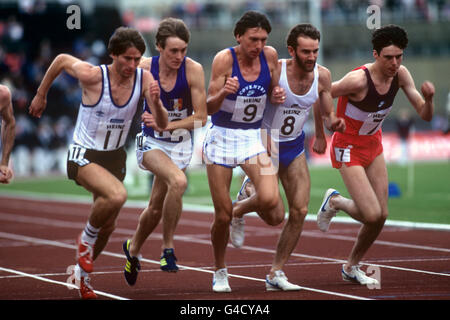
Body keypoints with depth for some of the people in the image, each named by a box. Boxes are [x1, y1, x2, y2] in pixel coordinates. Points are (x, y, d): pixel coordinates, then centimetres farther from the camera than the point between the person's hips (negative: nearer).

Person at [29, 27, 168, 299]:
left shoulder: (144, 79, -11)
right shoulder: (92, 76, -21)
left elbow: (162, 124, -13)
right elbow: (62, 60, -1)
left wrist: (156, 102, -34)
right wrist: (41, 95, 10)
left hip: (115, 156, 5)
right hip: (84, 155, -5)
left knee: (108, 226, 14)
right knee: (117, 195, -33)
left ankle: (82, 272, 40)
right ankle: (87, 238, -4)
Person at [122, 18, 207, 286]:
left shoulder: (194, 70, -17)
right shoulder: (144, 68, -17)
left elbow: (201, 118, -14)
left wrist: (166, 125, -23)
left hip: (181, 144, 2)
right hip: (152, 142, -2)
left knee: (156, 208, 11)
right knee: (178, 181, -32)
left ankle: (133, 248, 42)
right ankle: (168, 248, -17)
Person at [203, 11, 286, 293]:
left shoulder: (270, 55, -6)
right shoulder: (224, 59, -15)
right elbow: (210, 108, -15)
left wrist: (277, 95, -12)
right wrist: (223, 92, -36)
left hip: (253, 138, 3)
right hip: (221, 138, -2)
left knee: (270, 201, -21)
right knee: (223, 215, 0)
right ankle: (220, 272, 23)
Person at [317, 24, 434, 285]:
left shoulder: (401, 75, -11)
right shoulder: (358, 80, -29)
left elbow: (426, 116, -10)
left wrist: (428, 99, -30)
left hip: (374, 145, 7)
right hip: (349, 149, -6)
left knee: (381, 216, 5)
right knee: (371, 215, -16)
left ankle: (352, 267, 26)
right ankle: (335, 202, 16)